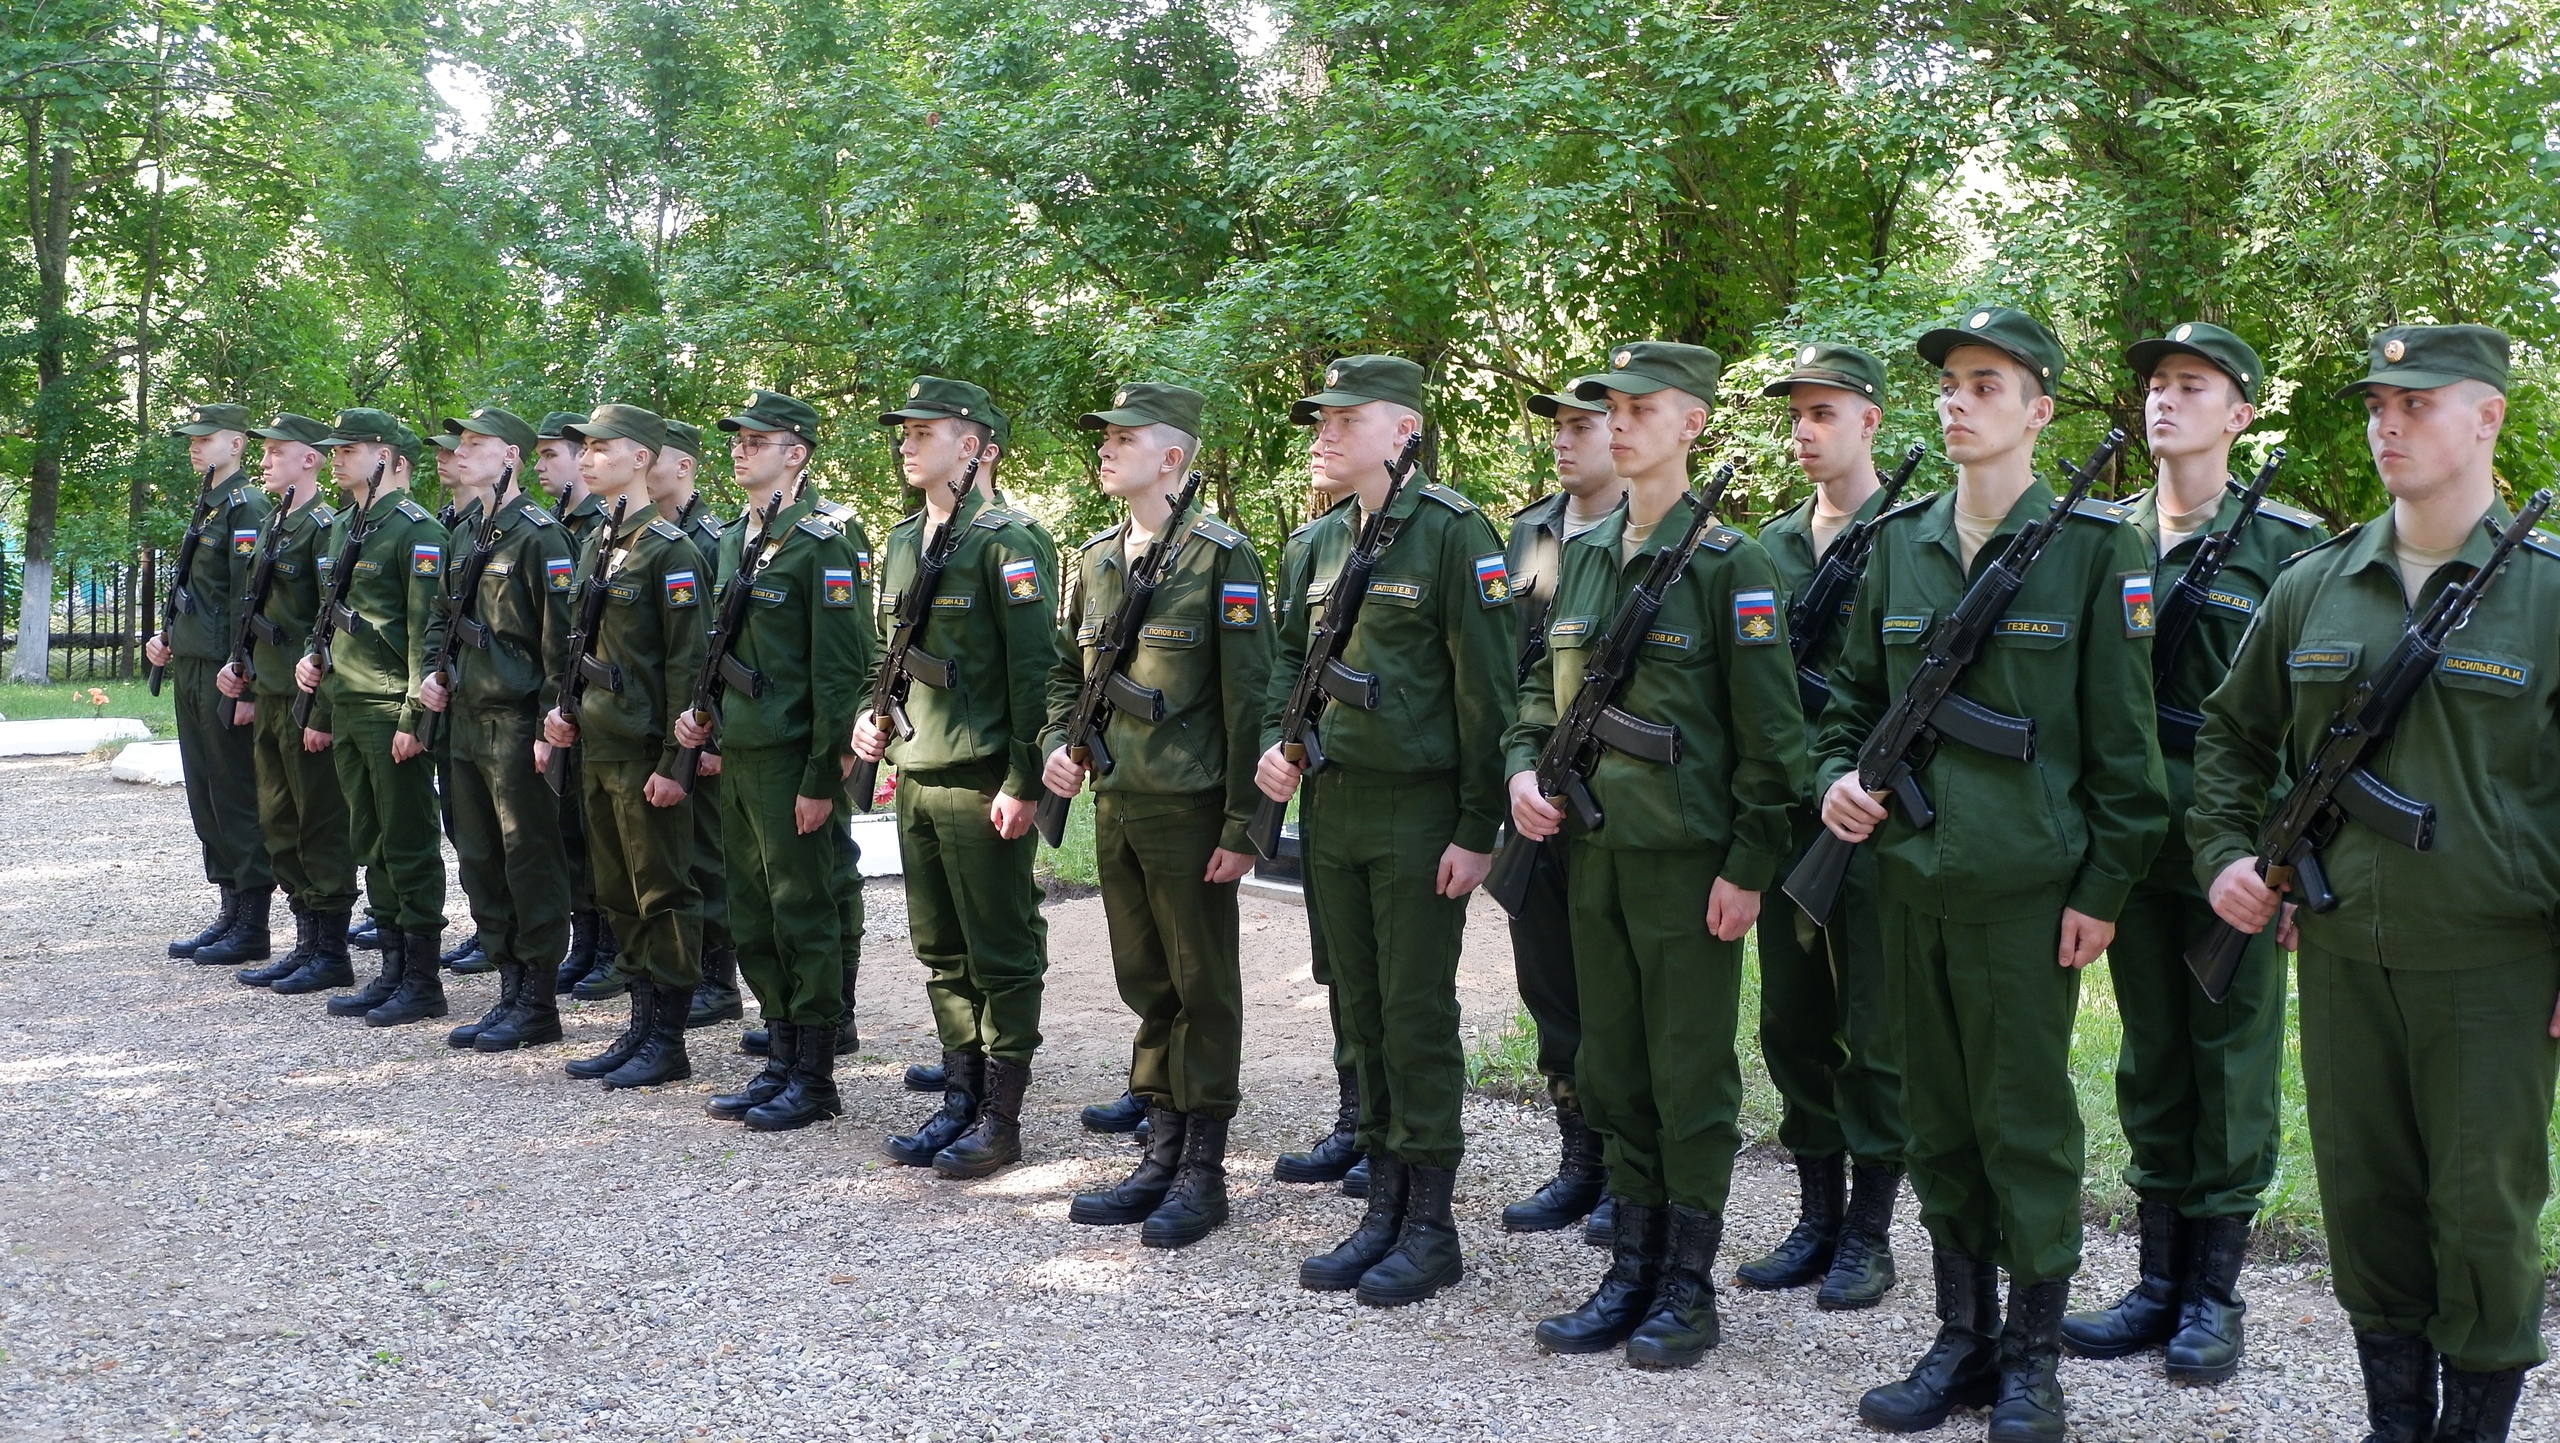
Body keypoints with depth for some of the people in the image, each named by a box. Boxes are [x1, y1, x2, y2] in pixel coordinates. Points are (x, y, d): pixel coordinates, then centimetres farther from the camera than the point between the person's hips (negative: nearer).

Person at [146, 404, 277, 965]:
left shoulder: (246, 507, -12)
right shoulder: (205, 508, 17)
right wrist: (165, 637, 11)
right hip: (191, 671, 10)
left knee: (238, 799, -4)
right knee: (205, 799, 12)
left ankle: (252, 926, 2)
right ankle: (229, 913, 20)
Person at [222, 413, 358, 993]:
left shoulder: (325, 527, -13)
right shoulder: (272, 526, 16)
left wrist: (320, 710, -19)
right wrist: (243, 669, 15)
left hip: (308, 702, -10)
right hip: (269, 700, 10)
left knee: (320, 826, -3)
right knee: (278, 825, 13)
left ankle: (331, 952, 5)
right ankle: (306, 941, 21)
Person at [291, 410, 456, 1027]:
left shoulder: (416, 531, -11)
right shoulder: (338, 529, 16)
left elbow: (429, 630, -16)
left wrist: (413, 718, -20)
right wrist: (319, 710, 20)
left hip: (393, 713, -9)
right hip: (346, 712, 9)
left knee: (410, 847, -2)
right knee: (372, 844, 12)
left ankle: (423, 981, 4)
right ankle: (392, 971, 20)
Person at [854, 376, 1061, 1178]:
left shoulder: (1005, 541, -11)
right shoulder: (903, 541, 14)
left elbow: (1035, 669, -15)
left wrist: (1022, 783, -17)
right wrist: (875, 714, 11)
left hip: (983, 781, -8)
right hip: (915, 776, 8)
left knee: (1002, 954, 1)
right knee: (943, 952, 14)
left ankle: (1001, 1119, 8)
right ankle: (960, 1100, 23)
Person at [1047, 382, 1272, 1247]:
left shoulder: (1220, 556, -10)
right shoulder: (1093, 559, 11)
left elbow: (1247, 696, -12)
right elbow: (1066, 671, 21)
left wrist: (1243, 824, -14)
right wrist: (1057, 742, 0)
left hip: (1189, 809, -7)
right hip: (1115, 806, 7)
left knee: (1203, 986, 3)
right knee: (1146, 983, 13)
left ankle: (1203, 1170, 12)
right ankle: (1162, 1154, 24)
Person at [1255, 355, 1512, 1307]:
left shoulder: (1451, 533, -10)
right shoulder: (1316, 544, 11)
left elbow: (1485, 690, -12)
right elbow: (1289, 659, 22)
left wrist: (1477, 830, -14)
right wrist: (1273, 743, 2)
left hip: (1419, 814, -7)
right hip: (1332, 809, 7)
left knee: (1417, 1014, -1)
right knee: (1361, 1012, 12)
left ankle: (1432, 1226, 10)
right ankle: (1384, 1208, 22)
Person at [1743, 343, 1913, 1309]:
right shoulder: (1772, 543, 13)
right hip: (1787, 817, 6)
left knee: (1875, 1034, 2)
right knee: (1793, 1025, 12)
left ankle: (1870, 1237, 13)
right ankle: (1817, 1219, 24)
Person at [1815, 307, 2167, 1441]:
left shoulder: (2096, 547, -6)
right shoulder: (1899, 543, 9)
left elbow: (2122, 739, -6)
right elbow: (1856, 694, 18)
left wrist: (2100, 888, -9)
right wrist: (1838, 775, -1)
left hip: (2027, 886, -5)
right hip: (1911, 879, 5)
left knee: (2026, 1125, 3)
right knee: (1938, 1123, 13)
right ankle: (1962, 1338, 26)